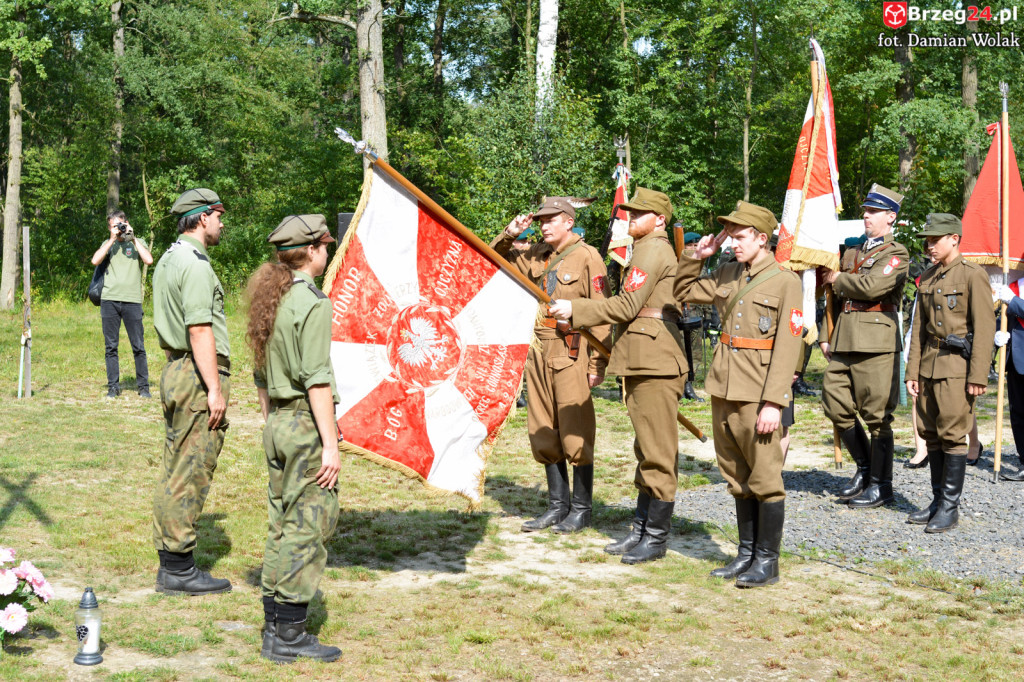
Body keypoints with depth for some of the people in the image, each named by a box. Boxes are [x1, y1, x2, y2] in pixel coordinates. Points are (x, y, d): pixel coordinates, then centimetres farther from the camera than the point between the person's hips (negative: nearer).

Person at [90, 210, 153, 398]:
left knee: (138, 346, -1)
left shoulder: (137, 243, 12)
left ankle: (143, 386, 7)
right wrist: (113, 239, -2)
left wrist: (132, 238, -3)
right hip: (109, 299, 2)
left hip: (132, 300, -2)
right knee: (111, 346, 3)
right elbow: (95, 260, -3)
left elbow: (149, 260, -7)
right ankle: (113, 386, 10)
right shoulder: (108, 244, 15)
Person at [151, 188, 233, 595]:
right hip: (198, 375, -10)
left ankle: (169, 562, 19)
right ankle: (179, 569, -1)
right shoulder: (195, 265, -14)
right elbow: (200, 331, -21)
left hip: (174, 370, 10)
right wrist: (215, 389, -20)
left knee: (173, 470, 12)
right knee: (191, 473, -6)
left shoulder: (167, 260, 17)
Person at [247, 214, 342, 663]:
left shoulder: (268, 300, 12)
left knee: (282, 527, 14)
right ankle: (289, 636, 2)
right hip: (307, 424, -9)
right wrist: (330, 443, -17)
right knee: (308, 528, -2)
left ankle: (273, 627, 20)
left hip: (277, 423, 9)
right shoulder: (312, 303, -14)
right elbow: (317, 379, -18)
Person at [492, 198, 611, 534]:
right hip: (539, 351, 7)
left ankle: (581, 509, 10)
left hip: (570, 352, -7)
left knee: (576, 434, -2)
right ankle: (557, 505, 22)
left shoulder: (587, 257, -7)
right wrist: (509, 234, 4)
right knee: (543, 433, 11)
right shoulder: (536, 255, 12)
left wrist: (598, 363, -14)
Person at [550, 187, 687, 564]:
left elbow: (626, 306, -18)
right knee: (646, 449, 14)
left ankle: (656, 538, 0)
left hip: (656, 363, -11)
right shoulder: (652, 250, 21)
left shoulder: (652, 250, -11)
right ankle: (641, 529, 21)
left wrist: (575, 309, -12)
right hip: (644, 362, 11)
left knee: (658, 452, -5)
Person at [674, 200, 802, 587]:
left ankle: (767, 562, 7)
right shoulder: (728, 276, 11)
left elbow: (787, 347, -13)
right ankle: (747, 554, 23)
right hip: (724, 390, 7)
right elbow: (683, 291, 26)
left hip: (757, 395, -7)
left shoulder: (785, 282, -7)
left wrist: (773, 402, -19)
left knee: (764, 479, -1)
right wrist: (696, 257, 9)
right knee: (737, 479, 13)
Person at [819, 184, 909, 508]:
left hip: (876, 344, -7)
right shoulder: (851, 253, 21)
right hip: (844, 344, 8)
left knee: (877, 416, -2)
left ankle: (881, 485, 8)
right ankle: (864, 466, 25)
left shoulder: (896, 254, -2)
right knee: (836, 407, 8)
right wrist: (828, 337, 17)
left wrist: (837, 278, -5)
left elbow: (872, 286, -20)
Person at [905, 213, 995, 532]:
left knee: (952, 434, -6)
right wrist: (913, 371, 10)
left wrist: (978, 376, -15)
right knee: (931, 434, 9)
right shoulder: (927, 278, 14)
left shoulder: (973, 275, -7)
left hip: (957, 365, -7)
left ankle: (950, 507, 0)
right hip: (930, 364, 7)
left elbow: (984, 328, -11)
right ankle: (938, 500, 19)